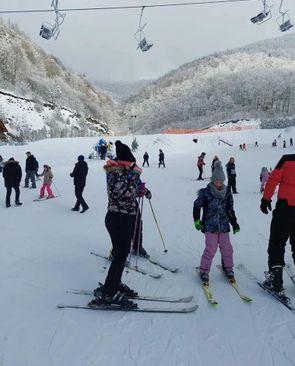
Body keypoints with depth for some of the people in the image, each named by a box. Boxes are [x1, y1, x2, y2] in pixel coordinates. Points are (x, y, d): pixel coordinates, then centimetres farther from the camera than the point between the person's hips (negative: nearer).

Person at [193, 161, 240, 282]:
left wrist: (235, 224, 13)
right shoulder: (205, 192, -5)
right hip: (210, 226, -4)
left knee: (226, 247, 7)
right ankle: (204, 270, 10)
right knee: (211, 248, -7)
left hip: (224, 225, 4)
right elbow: (197, 205, 2)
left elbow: (230, 211, 14)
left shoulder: (227, 194, 7)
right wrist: (197, 220, -3)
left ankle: (228, 268, 29)